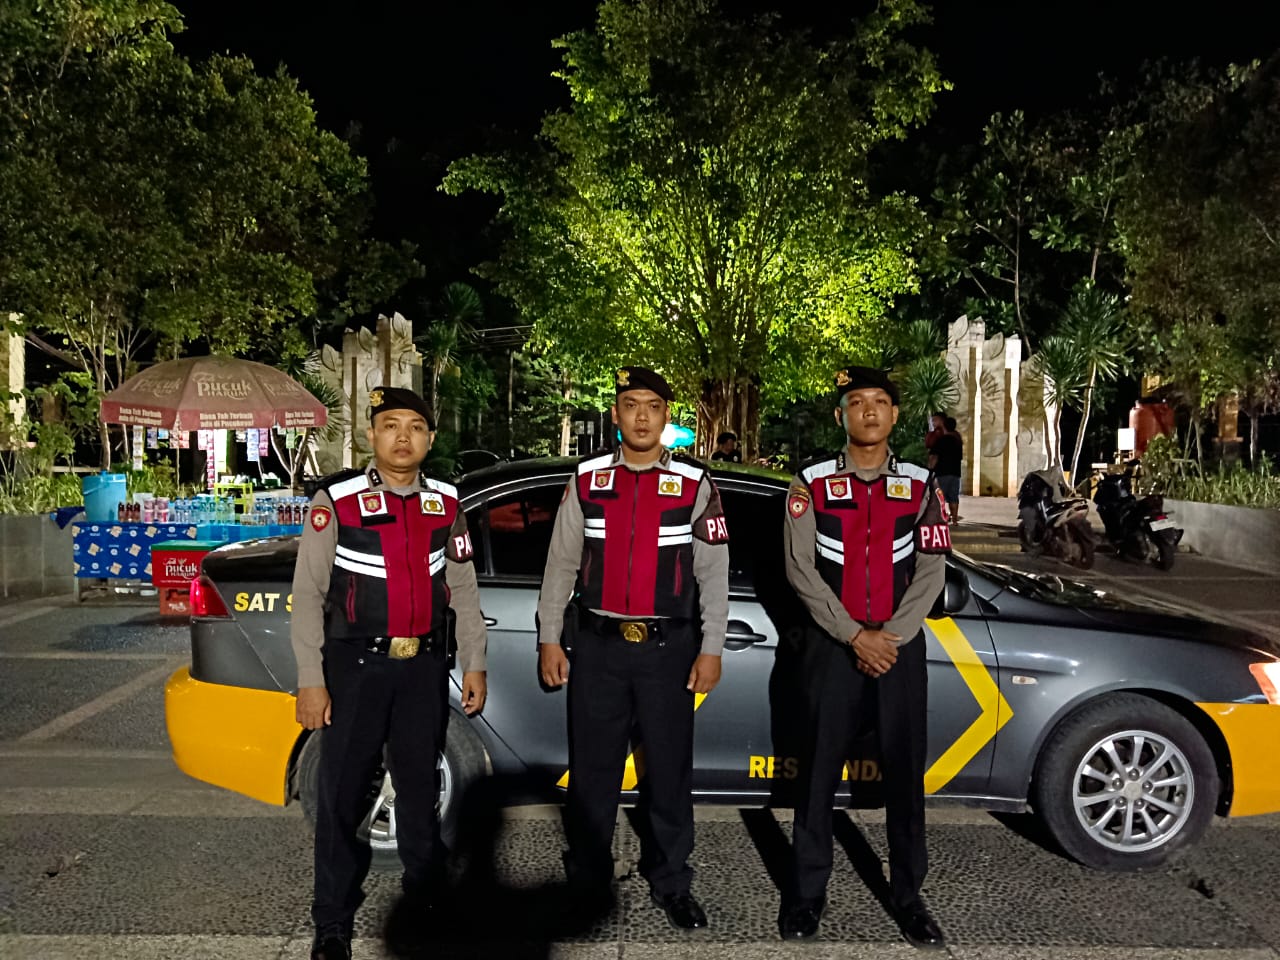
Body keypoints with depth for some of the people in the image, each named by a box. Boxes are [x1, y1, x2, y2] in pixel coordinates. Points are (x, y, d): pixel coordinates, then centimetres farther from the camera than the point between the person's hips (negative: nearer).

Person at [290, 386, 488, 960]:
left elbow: (463, 590, 8)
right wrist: (311, 681, -11)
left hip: (424, 666, 3)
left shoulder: (445, 505, 3)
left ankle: (424, 891, 37)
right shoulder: (336, 501, -8)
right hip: (355, 666, -3)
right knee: (342, 795, 3)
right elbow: (307, 594, -8)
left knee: (420, 784, 16)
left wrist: (474, 665, 7)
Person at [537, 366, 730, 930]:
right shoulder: (587, 481, 3)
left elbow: (714, 572, 0)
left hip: (668, 648, -1)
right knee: (592, 769, 10)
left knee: (669, 770, 8)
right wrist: (549, 639, 5)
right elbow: (560, 565, 6)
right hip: (597, 646, 1)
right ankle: (589, 878, 28)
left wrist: (711, 649, -3)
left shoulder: (695, 484, -1)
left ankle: (670, 883, 26)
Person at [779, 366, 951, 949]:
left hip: (901, 645, 2)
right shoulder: (812, 484, 0)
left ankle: (907, 895, 22)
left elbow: (930, 571, 2)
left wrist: (891, 636, -10)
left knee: (905, 772, 7)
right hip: (832, 646, -1)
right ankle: (807, 893, 17)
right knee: (819, 770, 4)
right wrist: (855, 636, -12)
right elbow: (800, 569, -6)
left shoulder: (919, 486, 5)